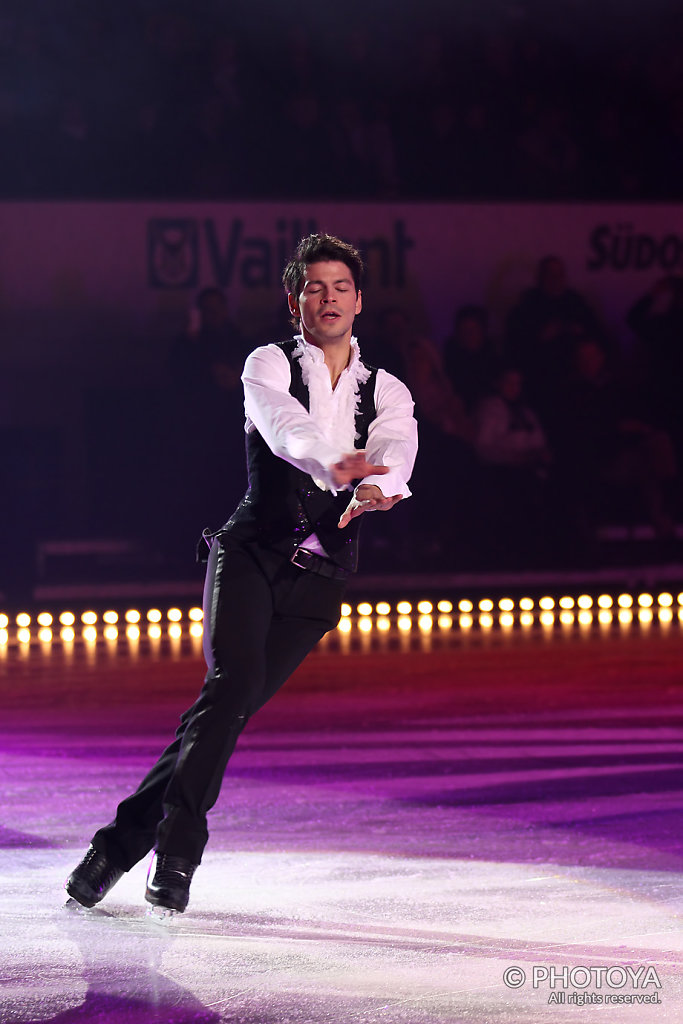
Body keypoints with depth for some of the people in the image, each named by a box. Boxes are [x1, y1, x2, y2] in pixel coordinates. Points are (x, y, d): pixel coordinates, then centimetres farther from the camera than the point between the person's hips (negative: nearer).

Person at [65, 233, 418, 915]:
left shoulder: (386, 393, 10)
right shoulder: (269, 366, 0)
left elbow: (395, 451, -12)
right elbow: (284, 426, -23)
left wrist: (376, 488, -37)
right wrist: (334, 464, -45)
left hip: (320, 574, 2)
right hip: (250, 551, -2)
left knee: (234, 710, -7)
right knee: (233, 684, -24)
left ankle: (124, 837, 6)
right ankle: (177, 851, -15)